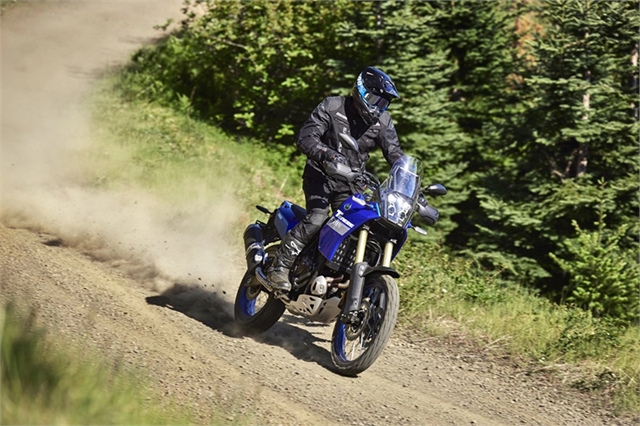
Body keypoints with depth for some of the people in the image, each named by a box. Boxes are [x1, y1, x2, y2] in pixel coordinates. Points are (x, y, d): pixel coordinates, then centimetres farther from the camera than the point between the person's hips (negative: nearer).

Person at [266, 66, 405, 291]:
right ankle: (279, 267, -21)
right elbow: (305, 138, -21)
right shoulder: (331, 107, -13)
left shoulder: (382, 122, 0)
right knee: (316, 219, -25)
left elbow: (395, 155, -3)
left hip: (350, 182, 5)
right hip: (320, 175, -5)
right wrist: (329, 155, -39)